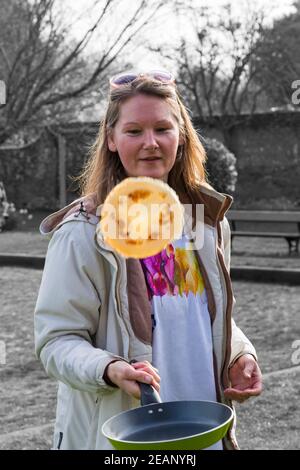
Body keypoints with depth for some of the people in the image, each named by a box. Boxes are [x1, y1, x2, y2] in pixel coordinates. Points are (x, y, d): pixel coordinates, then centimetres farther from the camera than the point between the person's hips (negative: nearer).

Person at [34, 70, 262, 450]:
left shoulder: (209, 219, 4)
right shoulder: (83, 233, -13)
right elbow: (56, 339, -13)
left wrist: (241, 353, -1)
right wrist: (110, 370, -31)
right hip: (113, 431, -5)